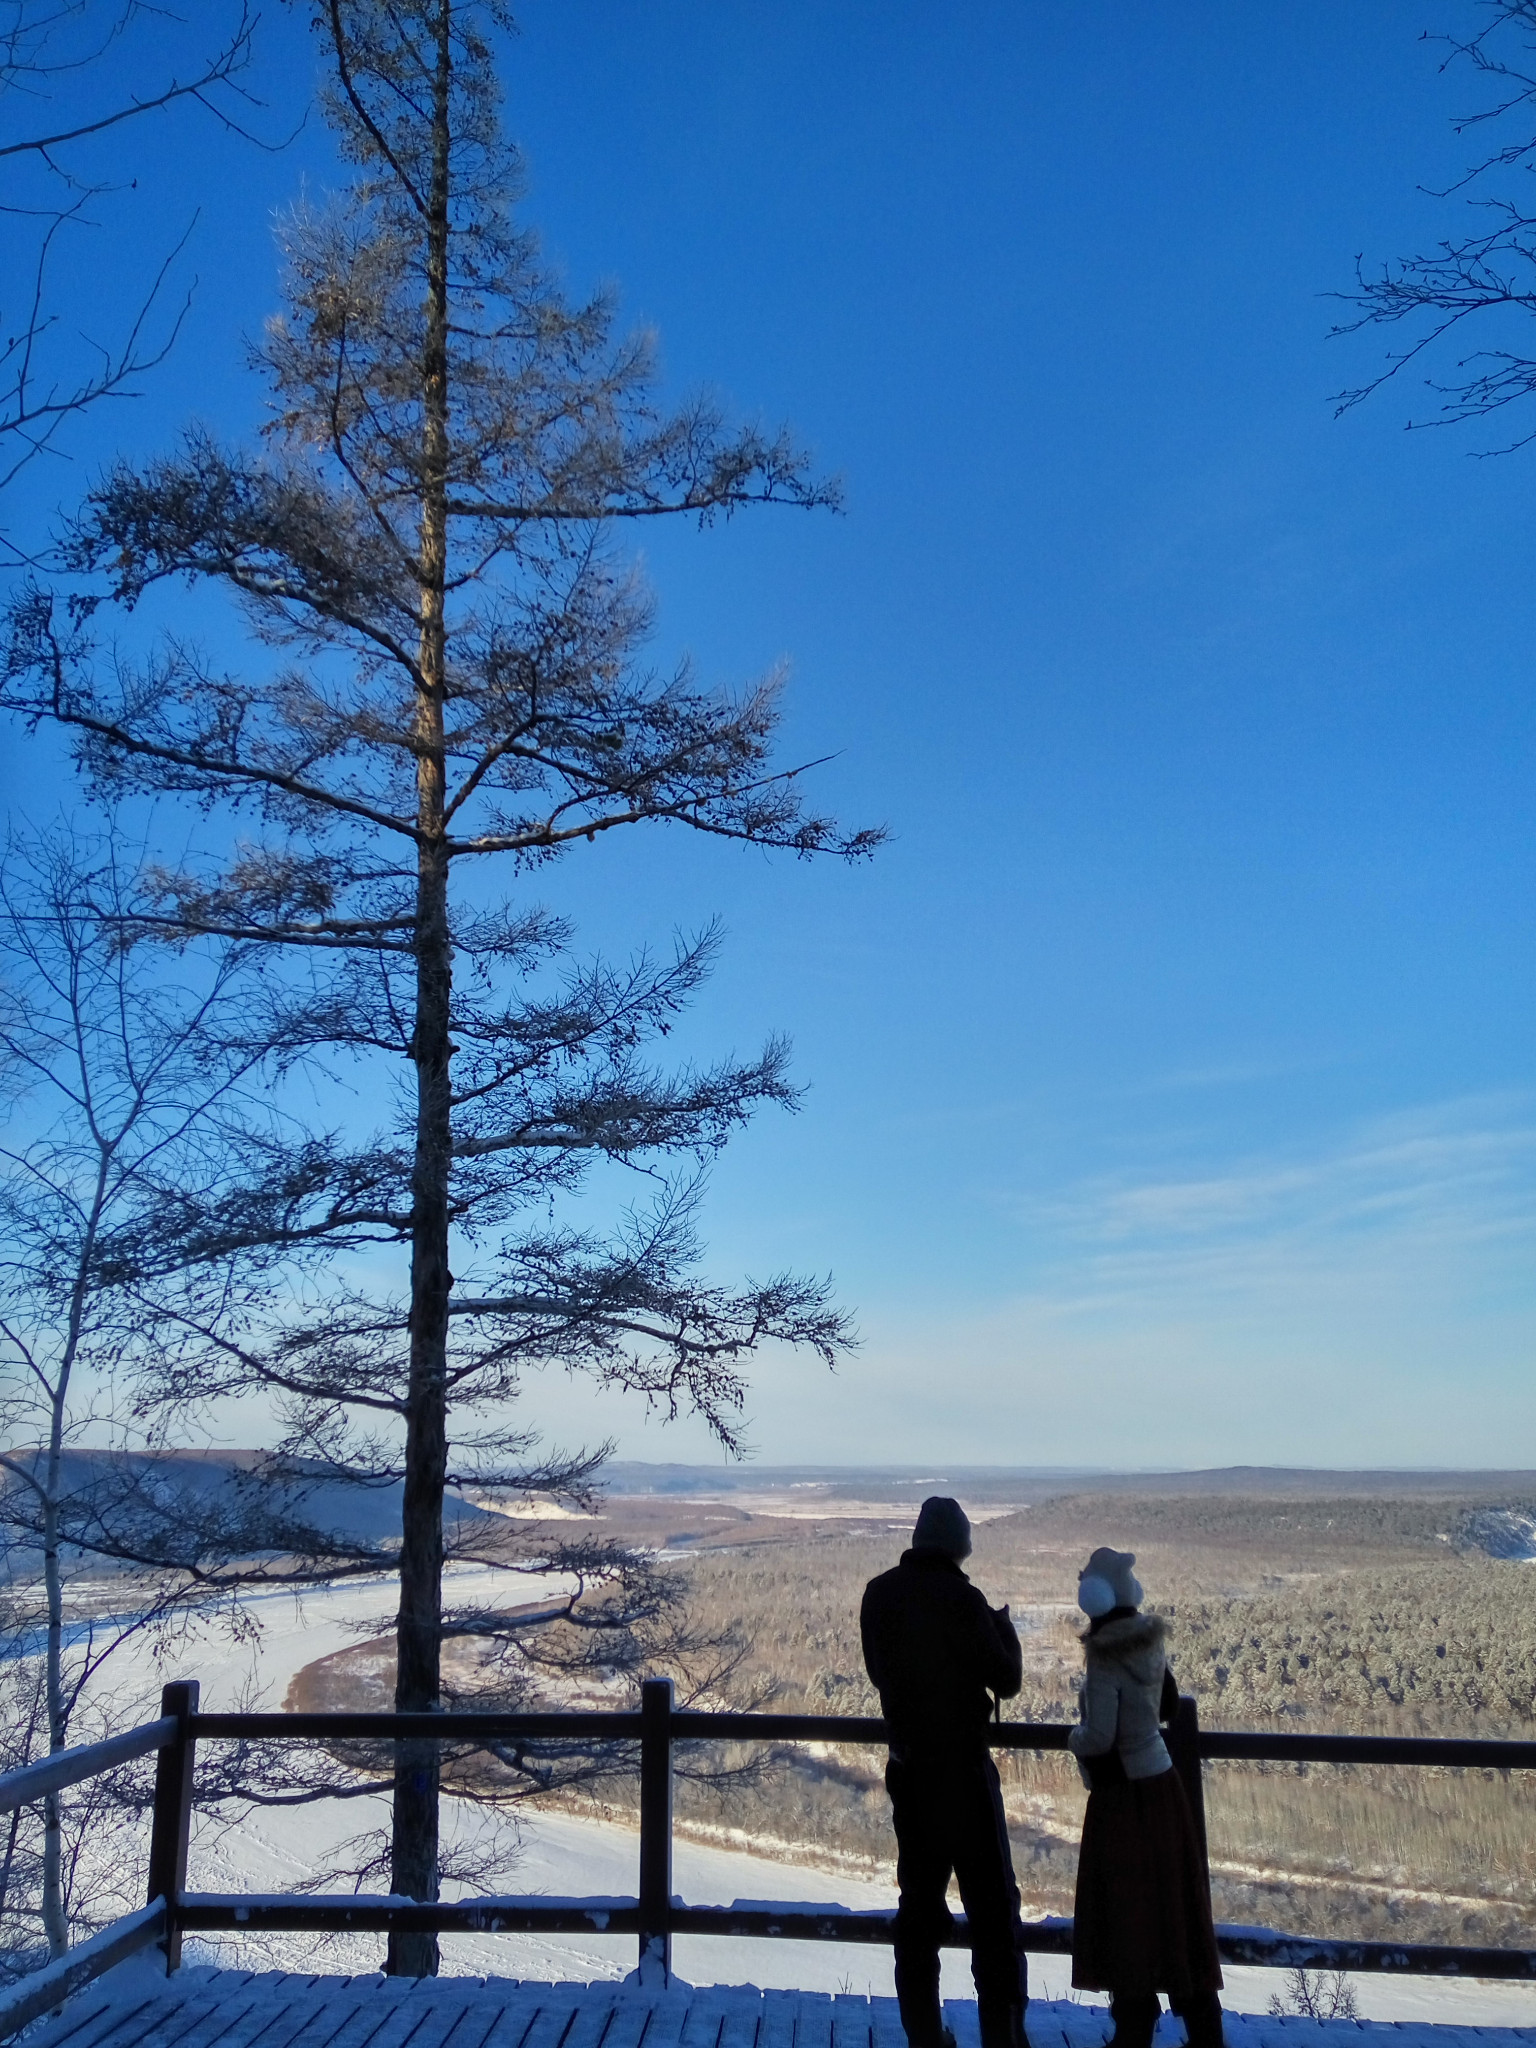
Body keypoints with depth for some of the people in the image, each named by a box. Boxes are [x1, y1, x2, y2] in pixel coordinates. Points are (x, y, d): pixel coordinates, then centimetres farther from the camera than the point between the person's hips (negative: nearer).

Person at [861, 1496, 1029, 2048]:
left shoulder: (878, 1595, -1)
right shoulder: (959, 1598, -18)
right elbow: (1006, 1679, -11)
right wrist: (1002, 1627, 7)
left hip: (907, 1767, 6)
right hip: (962, 1765, -5)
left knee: (918, 1899, 14)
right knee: (992, 1904, 5)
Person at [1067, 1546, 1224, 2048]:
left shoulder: (1105, 1659, -21)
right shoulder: (1150, 1642, 2)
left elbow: (1099, 1738, -21)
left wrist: (1073, 1737, -2)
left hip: (1122, 1798, -8)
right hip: (1161, 1786, 8)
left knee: (1126, 1913, 5)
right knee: (1174, 1908, 15)